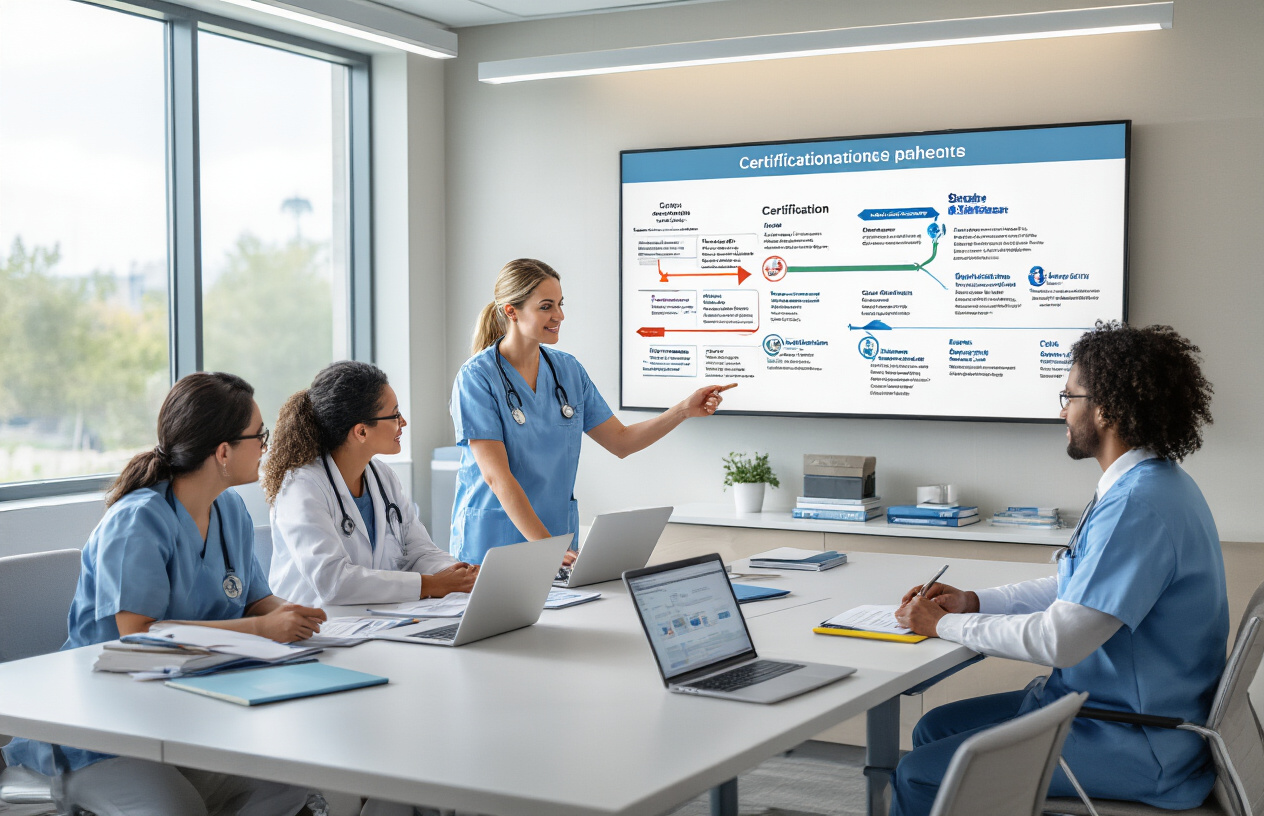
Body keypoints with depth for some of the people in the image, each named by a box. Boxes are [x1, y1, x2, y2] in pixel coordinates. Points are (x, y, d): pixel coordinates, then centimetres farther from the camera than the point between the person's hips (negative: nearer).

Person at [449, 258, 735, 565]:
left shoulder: (568, 369, 6)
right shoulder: (477, 377, -12)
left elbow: (620, 441, 9)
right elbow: (496, 476, -19)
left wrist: (684, 410, -4)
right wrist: (547, 549, -25)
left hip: (560, 535, 5)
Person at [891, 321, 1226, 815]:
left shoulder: (1139, 504, -26)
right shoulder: (1149, 483, 9)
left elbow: (1057, 639, -27)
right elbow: (1075, 590, 19)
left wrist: (944, 624, -14)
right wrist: (973, 602, 8)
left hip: (1137, 750, -10)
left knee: (920, 776, -11)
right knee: (935, 727, 14)